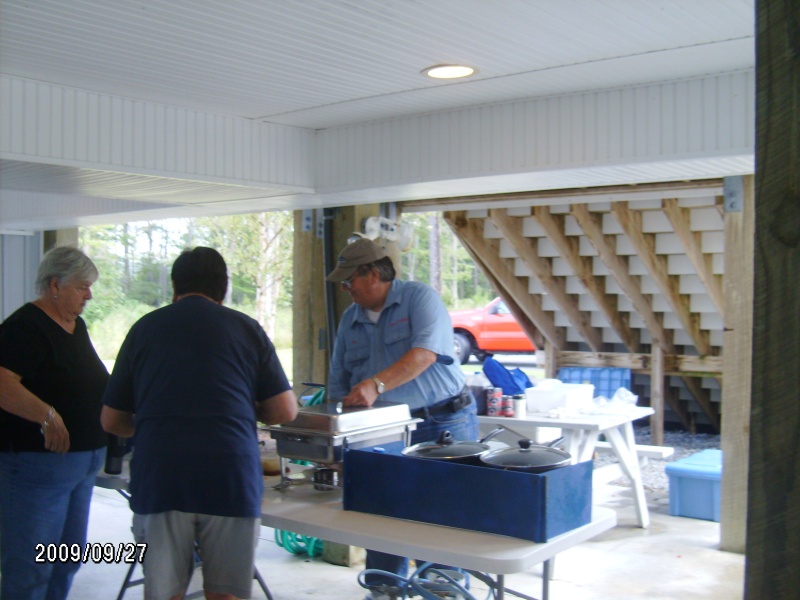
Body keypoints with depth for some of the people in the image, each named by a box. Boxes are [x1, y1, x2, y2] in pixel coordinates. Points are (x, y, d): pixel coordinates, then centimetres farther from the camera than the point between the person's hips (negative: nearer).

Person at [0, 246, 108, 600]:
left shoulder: (77, 325, 12)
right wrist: (46, 415, -37)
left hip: (82, 462, 9)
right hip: (35, 461, -9)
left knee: (68, 559, 17)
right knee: (31, 568, -2)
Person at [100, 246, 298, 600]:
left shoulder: (144, 329, 12)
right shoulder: (247, 329, 9)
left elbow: (112, 421, 16)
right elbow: (284, 411, 7)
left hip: (159, 475, 1)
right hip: (230, 474, -1)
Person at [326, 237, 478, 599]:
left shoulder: (419, 298, -6)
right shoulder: (349, 319, 12)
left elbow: (424, 354, -22)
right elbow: (339, 383, 17)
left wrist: (376, 384, -32)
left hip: (444, 423, -5)